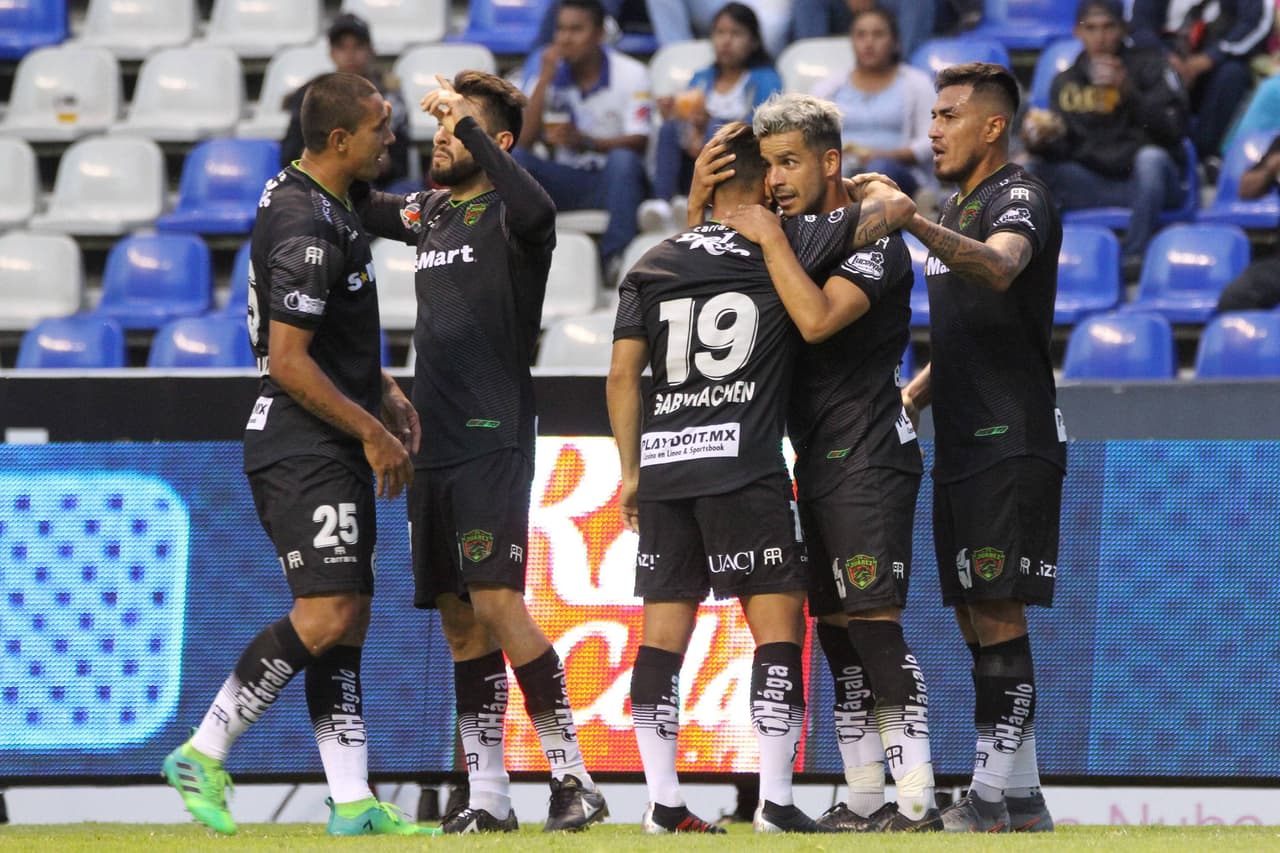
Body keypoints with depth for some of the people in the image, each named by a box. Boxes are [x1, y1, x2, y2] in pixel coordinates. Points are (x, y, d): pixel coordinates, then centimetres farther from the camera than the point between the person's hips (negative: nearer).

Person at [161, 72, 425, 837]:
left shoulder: (323, 205, 14)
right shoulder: (308, 228, -18)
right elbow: (287, 361, -20)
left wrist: (385, 393, 17)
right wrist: (372, 431, -14)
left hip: (335, 453, 10)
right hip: (304, 450, -10)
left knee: (348, 622, 6)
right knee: (326, 616, -15)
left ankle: (353, 802, 5)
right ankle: (204, 756, -7)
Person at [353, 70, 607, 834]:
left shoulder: (508, 216, -7)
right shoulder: (430, 212, 15)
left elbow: (536, 209, -31)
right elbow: (363, 209, 31)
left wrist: (467, 120, -25)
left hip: (493, 442, -8)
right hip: (434, 447, 8)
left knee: (497, 604, -16)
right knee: (461, 622, 7)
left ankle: (574, 779, -10)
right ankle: (489, 798, 11)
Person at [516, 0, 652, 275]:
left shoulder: (630, 74, -5)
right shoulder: (550, 75, 4)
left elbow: (639, 143, -14)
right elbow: (524, 140, -8)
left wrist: (584, 141, -30)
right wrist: (545, 80, -15)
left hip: (616, 181, -3)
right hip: (566, 181, 3)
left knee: (623, 159, -37)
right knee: (513, 158, -23)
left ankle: (616, 258, -45)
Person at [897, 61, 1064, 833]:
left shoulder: (1019, 198, -9)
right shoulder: (959, 209, 21)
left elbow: (1000, 269, -33)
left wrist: (912, 222, -46)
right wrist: (904, 403, 19)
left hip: (1012, 444, -10)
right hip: (964, 447, 10)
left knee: (998, 613, -12)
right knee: (977, 616, 8)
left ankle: (993, 795, -13)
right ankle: (1022, 798, 11)